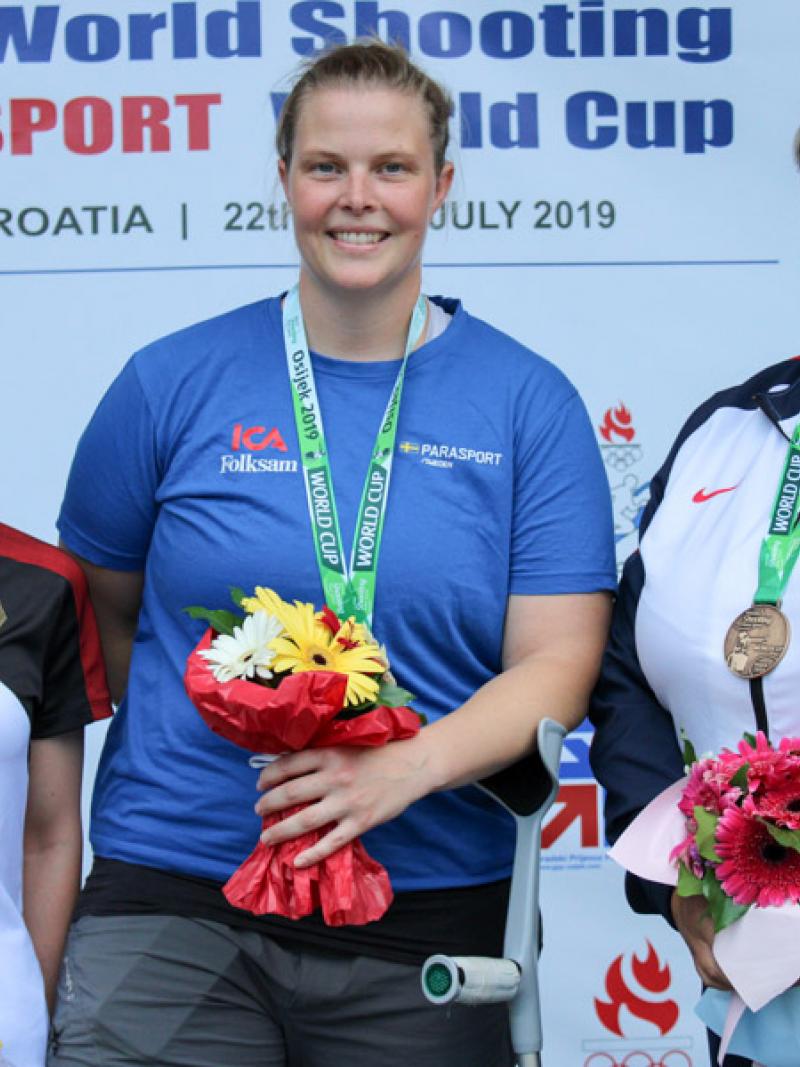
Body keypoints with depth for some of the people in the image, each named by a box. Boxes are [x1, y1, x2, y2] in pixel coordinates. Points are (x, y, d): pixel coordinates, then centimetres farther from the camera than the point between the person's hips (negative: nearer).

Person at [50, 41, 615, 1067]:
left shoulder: (529, 403, 3)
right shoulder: (173, 383, 3)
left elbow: (557, 661, -3)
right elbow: (103, 610, 13)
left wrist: (404, 769, -18)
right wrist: (214, 730, 1)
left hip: (431, 907, 1)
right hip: (171, 902, 0)